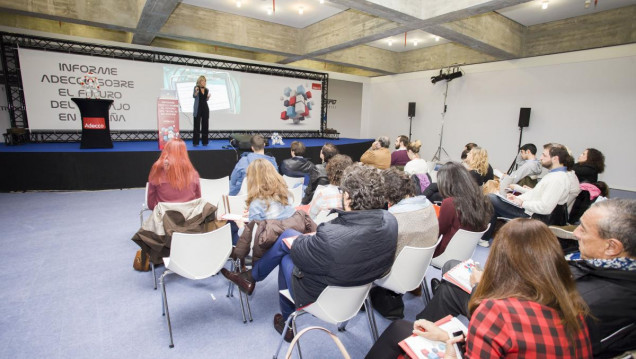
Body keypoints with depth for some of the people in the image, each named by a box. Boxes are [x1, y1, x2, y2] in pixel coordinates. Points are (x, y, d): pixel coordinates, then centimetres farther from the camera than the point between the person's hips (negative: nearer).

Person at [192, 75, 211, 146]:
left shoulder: (207, 89, 10)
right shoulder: (196, 87, -3)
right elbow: (194, 96, -17)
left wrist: (208, 97, -2)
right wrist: (196, 91, -36)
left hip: (205, 108, 5)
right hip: (198, 108, -4)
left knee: (205, 125, 5)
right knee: (197, 125, -4)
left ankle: (204, 142, 12)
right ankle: (195, 142, -1)